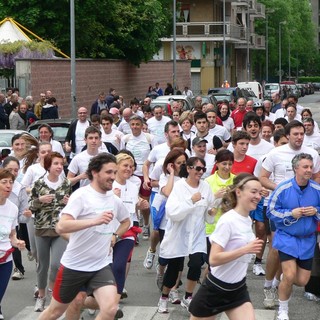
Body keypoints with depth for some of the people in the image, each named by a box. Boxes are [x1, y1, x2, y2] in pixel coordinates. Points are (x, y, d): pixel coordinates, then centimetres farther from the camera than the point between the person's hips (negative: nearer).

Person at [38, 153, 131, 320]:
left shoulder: (115, 200, 4)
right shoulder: (81, 195, -16)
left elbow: (126, 221, 27)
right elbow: (61, 227, -31)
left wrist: (114, 236, 8)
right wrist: (95, 220, -40)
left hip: (101, 266, 4)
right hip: (74, 266, -4)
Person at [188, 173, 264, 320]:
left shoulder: (247, 220, 4)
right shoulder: (228, 221, -21)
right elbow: (213, 259, -27)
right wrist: (245, 249, -30)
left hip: (238, 289, 7)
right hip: (215, 289, -6)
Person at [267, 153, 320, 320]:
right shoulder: (283, 188, -12)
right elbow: (271, 211, -5)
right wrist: (291, 214, -18)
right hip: (287, 237, -3)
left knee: (302, 281, 3)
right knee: (290, 276, -14)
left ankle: (285, 277, 40)